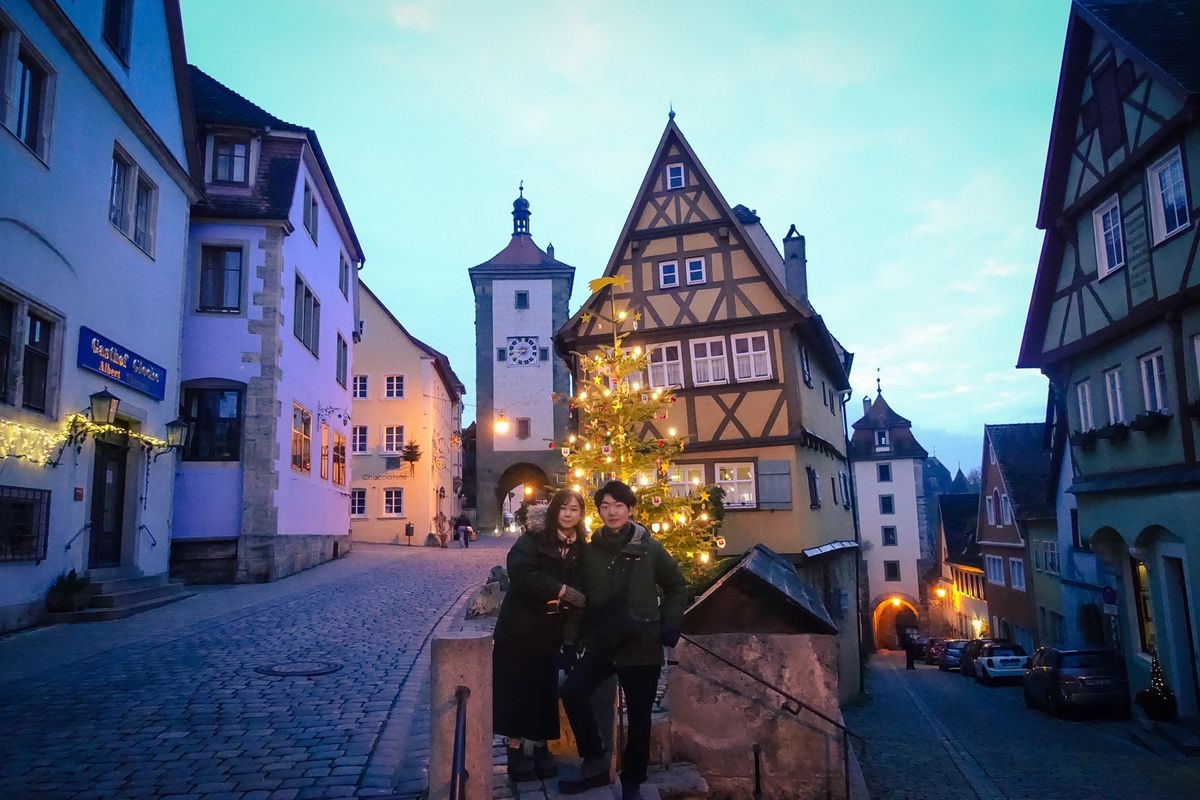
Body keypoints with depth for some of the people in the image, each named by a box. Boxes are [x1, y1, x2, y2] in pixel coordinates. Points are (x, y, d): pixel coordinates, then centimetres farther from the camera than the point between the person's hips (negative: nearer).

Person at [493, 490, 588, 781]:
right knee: (517, 687, 3)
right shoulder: (533, 539, -8)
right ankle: (515, 747, 16)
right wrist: (561, 590, -23)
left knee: (545, 689, 8)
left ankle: (540, 746, 23)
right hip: (519, 627, -3)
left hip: (550, 632, 4)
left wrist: (563, 600, -20)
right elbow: (520, 572, -24)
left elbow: (580, 590, 0)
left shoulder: (581, 550, 4)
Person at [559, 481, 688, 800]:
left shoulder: (650, 548, -5)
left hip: (642, 646, -2)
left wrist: (668, 626, -3)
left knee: (638, 718, 5)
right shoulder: (591, 550, 2)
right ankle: (596, 763, 5)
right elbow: (583, 597, 10)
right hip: (602, 644, 2)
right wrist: (579, 636, 4)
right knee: (573, 693, -16)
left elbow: (677, 587, 5)